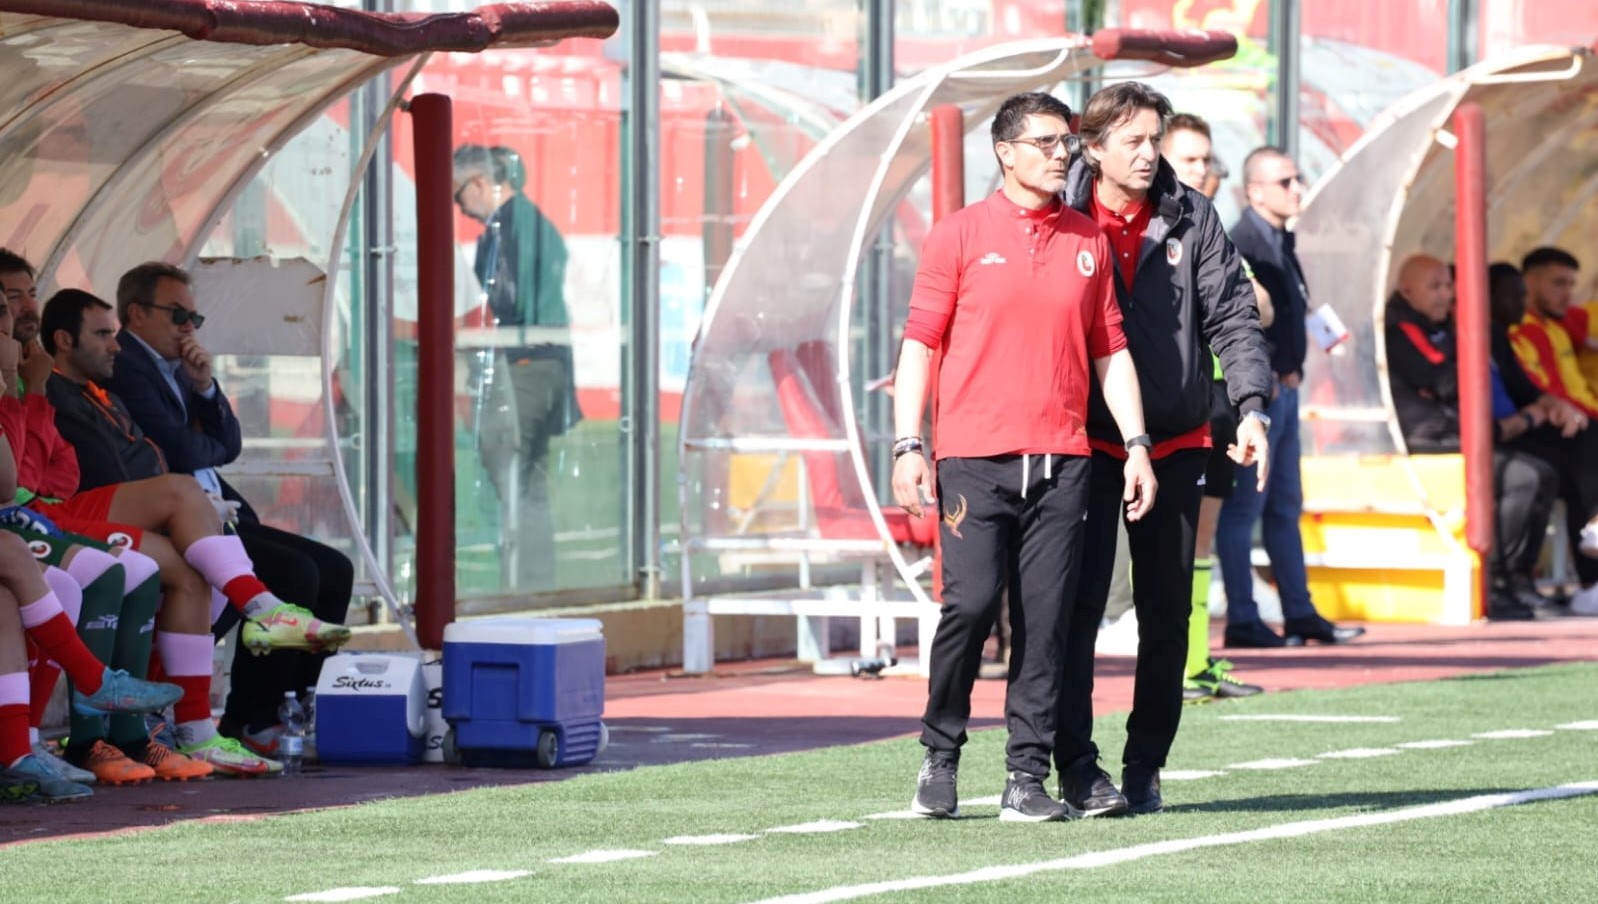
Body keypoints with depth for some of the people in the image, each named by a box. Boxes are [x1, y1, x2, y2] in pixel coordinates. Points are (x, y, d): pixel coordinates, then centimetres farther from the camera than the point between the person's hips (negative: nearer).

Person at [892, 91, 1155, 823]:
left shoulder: (1088, 241, 12)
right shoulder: (960, 235, 3)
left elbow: (1110, 350, 16)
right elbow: (920, 342, 2)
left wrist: (1136, 445, 9)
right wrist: (909, 446, -5)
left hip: (1062, 460, 3)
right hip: (975, 457, -3)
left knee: (1045, 619, -1)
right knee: (971, 603, -12)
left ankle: (1027, 776, 2)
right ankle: (940, 754, 7)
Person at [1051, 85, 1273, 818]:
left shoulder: (1190, 220, 3)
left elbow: (1231, 317, 2)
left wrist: (1251, 407, -11)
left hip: (1175, 446, 3)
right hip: (1088, 445, -3)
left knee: (1167, 613, 8)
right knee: (1078, 602, -10)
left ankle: (1145, 769, 17)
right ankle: (1076, 769, -7)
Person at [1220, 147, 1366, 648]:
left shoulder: (1280, 241, 15)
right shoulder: (1243, 244, -15)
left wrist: (1291, 370, 12)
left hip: (1282, 390, 10)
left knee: (1285, 507, 14)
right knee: (1244, 507, -4)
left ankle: (1300, 613, 19)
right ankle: (1242, 621, -2)